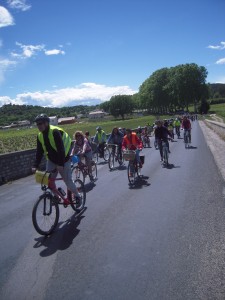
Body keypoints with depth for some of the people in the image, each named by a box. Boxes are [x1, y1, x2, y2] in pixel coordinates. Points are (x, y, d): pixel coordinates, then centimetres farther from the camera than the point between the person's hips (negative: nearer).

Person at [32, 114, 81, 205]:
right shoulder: (40, 136, -2)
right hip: (51, 160, 7)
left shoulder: (55, 132, -25)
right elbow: (39, 151, 0)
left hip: (63, 159, -7)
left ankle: (77, 196, 24)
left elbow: (61, 149, -30)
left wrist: (60, 164, -36)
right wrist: (35, 165, -9)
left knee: (68, 180, 0)